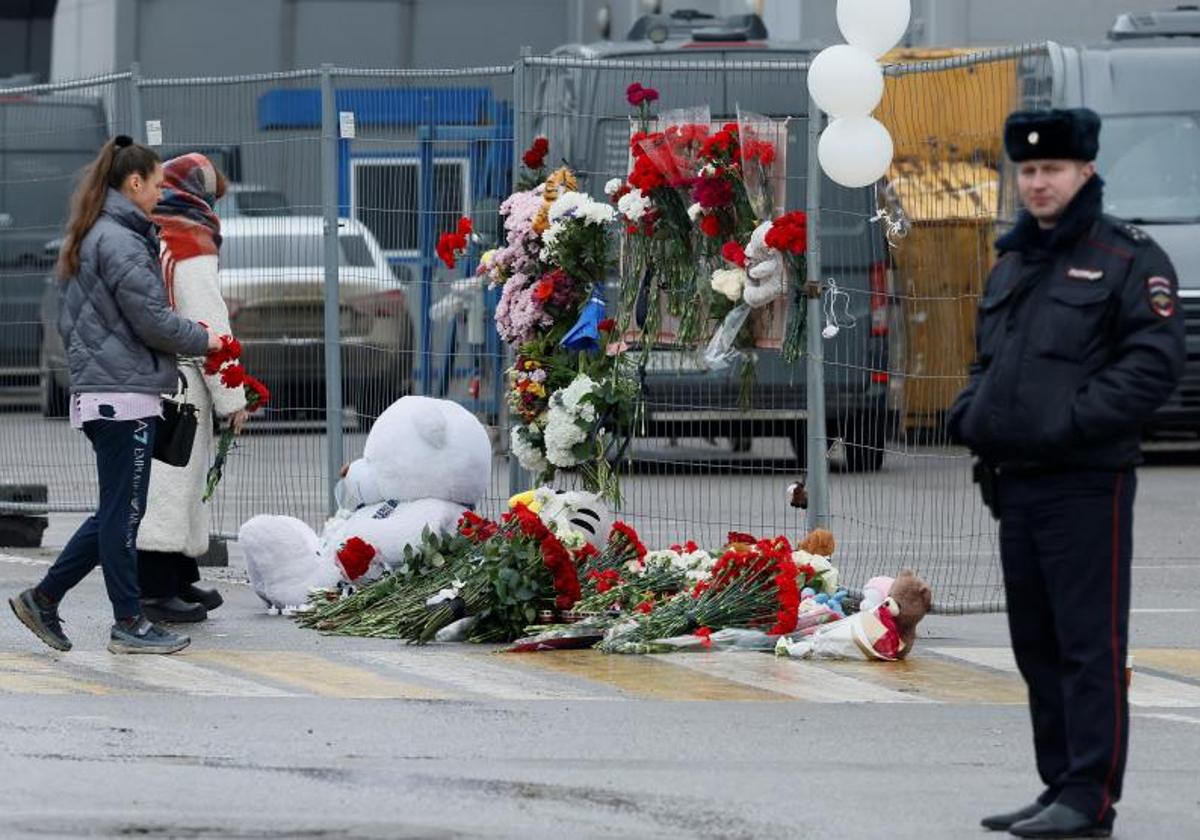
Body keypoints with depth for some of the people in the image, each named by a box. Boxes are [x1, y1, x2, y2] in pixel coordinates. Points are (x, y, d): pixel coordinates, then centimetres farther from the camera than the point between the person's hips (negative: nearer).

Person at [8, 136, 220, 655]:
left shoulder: (89, 238, 16)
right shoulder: (119, 241, -15)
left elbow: (68, 318, 22)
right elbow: (150, 318, -17)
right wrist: (202, 341, -1)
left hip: (97, 392, 10)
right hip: (123, 395, -10)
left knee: (117, 511, 14)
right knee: (123, 512, -2)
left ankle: (44, 599, 15)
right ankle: (129, 624, 4)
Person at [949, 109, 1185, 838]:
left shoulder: (1130, 259, -5)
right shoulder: (1012, 264, 18)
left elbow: (1154, 365, -14)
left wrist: (1071, 423, -21)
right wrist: (972, 414, 7)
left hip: (1086, 482, -8)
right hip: (1014, 479, 8)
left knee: (1089, 643, -8)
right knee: (1037, 643, 11)